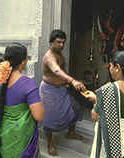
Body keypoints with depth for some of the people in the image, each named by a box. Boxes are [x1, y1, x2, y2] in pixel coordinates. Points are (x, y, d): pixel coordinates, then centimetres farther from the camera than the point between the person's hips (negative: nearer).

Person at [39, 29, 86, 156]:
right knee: (50, 117, 0)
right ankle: (50, 143, 18)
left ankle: (71, 132, 36)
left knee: (73, 108, 14)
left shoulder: (59, 53, 3)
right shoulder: (49, 56, -28)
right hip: (50, 90, -9)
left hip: (62, 88, 9)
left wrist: (68, 81, 15)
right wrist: (73, 81, -62)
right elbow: (57, 71, -48)